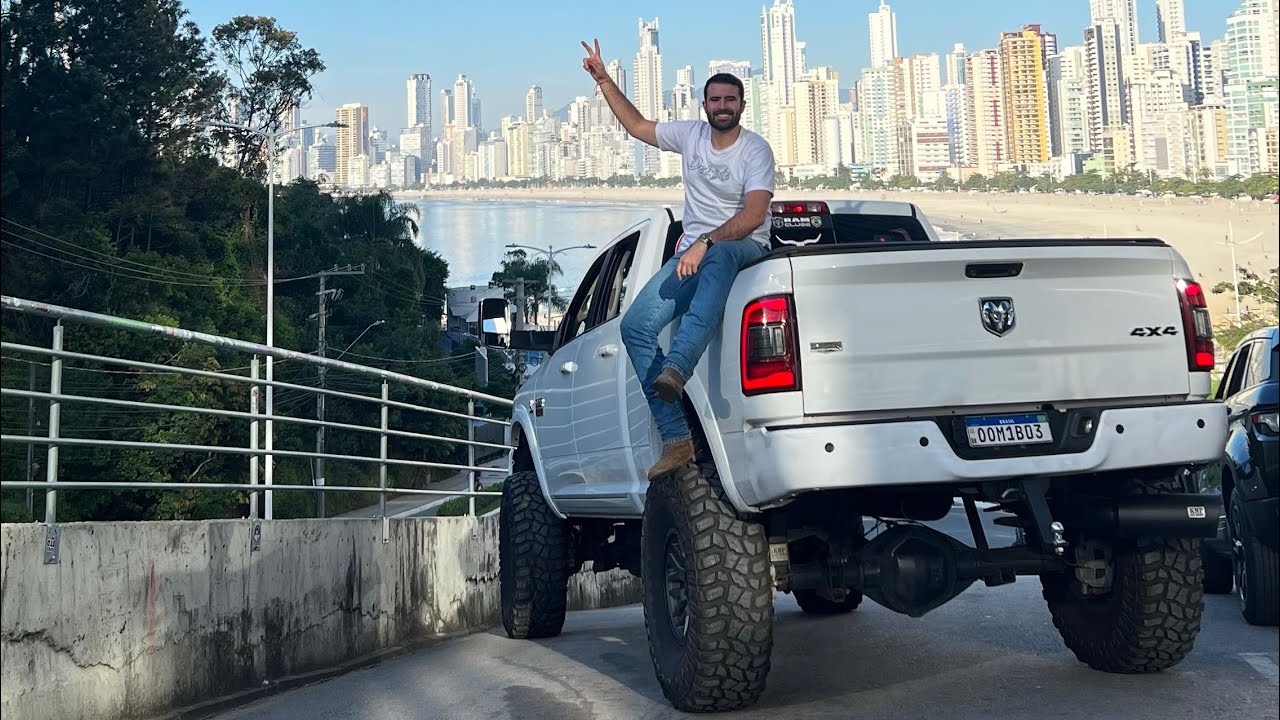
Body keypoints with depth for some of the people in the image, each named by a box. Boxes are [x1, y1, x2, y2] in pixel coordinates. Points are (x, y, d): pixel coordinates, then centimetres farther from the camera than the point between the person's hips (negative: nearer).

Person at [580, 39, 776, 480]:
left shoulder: (755, 150, -6)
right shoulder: (690, 135, 10)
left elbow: (754, 215, -18)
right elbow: (637, 125, 24)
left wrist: (706, 242, -29)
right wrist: (603, 79, 19)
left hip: (743, 248, -5)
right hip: (693, 253, 5)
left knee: (718, 258, -45)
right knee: (636, 326, -17)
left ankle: (676, 368, -62)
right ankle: (676, 440, -24)